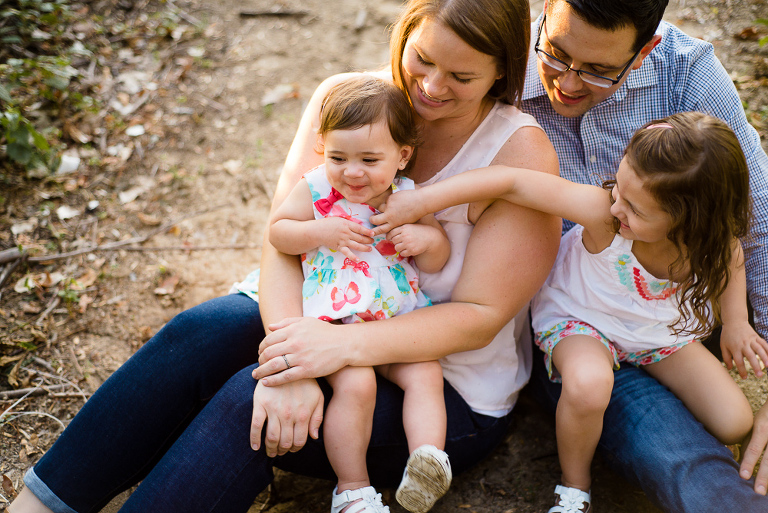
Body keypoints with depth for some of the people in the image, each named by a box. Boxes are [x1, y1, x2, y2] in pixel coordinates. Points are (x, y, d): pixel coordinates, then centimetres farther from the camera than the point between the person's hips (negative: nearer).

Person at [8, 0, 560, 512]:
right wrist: (289, 359, -30)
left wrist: (345, 345, -32)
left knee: (250, 398, -28)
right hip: (333, 321, 4)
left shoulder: (521, 151, -17)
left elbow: (481, 315, -19)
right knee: (204, 330, -24)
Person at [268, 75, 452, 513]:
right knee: (356, 384, -22)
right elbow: (277, 231, 1)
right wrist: (321, 233, -16)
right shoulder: (317, 189, -3)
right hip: (336, 321, -3)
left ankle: (429, 458, -16)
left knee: (426, 375, -18)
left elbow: (438, 261, 9)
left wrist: (427, 239, -15)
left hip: (401, 321, 4)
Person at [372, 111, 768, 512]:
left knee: (734, 424, -7)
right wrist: (423, 201, -38)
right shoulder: (603, 214, -38)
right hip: (581, 318, -3)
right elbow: (512, 181, -39)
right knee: (588, 385, -38)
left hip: (662, 329, 4)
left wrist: (736, 321, -4)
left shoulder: (712, 237, -25)